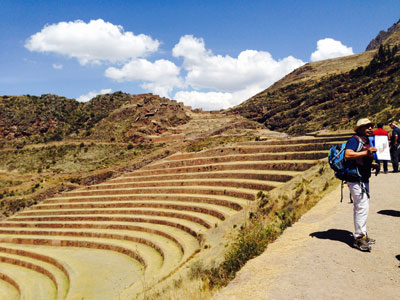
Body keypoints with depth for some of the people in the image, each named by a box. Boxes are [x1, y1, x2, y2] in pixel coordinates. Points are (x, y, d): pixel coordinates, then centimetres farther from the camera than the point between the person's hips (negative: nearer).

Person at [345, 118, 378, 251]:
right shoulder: (355, 139, -11)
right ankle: (359, 238, -4)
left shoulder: (367, 142, 19)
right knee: (362, 207, -11)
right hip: (355, 179, -10)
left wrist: (373, 165, 8)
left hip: (364, 179, 10)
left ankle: (362, 234, 28)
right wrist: (367, 152, -27)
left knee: (360, 207, 16)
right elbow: (348, 155, -27)